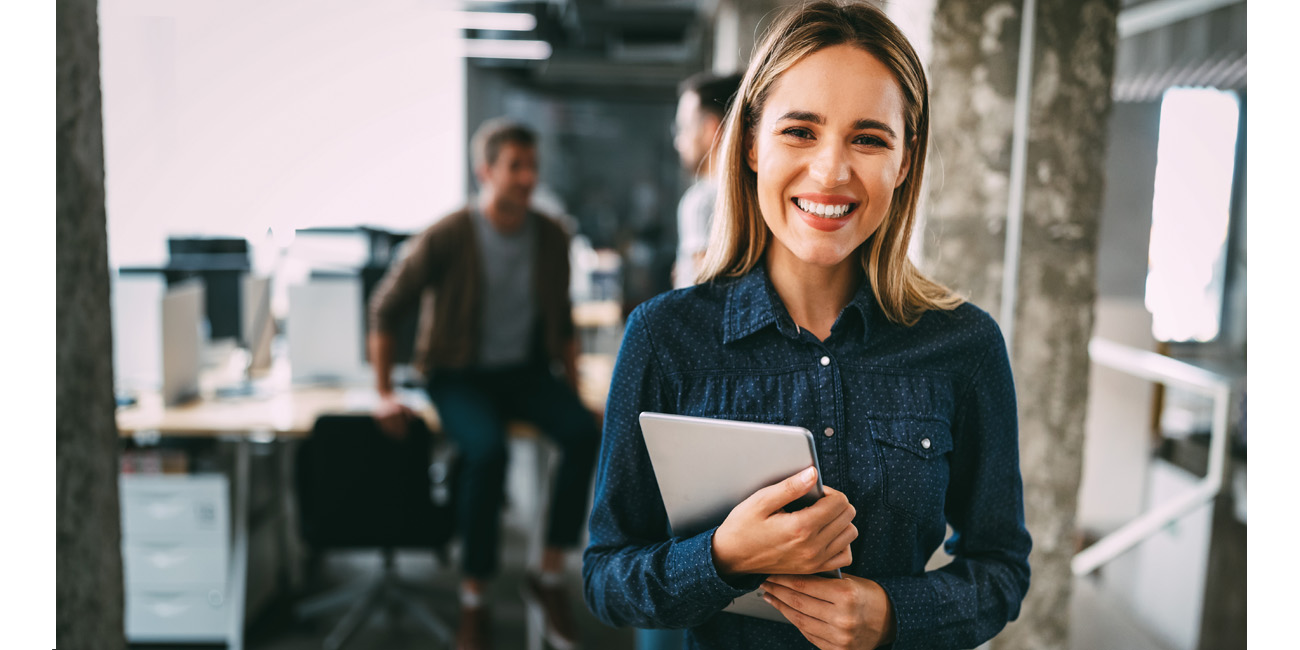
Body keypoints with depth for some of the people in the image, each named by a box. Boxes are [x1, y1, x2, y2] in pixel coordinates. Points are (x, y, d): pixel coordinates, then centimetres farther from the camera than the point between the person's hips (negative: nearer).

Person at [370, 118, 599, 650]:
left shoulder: (551, 238, 1)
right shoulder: (447, 237, -12)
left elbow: (562, 323, 13)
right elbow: (385, 307, -5)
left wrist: (575, 390, 4)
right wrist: (384, 395, -7)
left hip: (525, 370, 4)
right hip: (459, 374, -3)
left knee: (584, 432, -26)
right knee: (488, 451, -33)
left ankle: (550, 577, -10)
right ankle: (473, 602, -13)